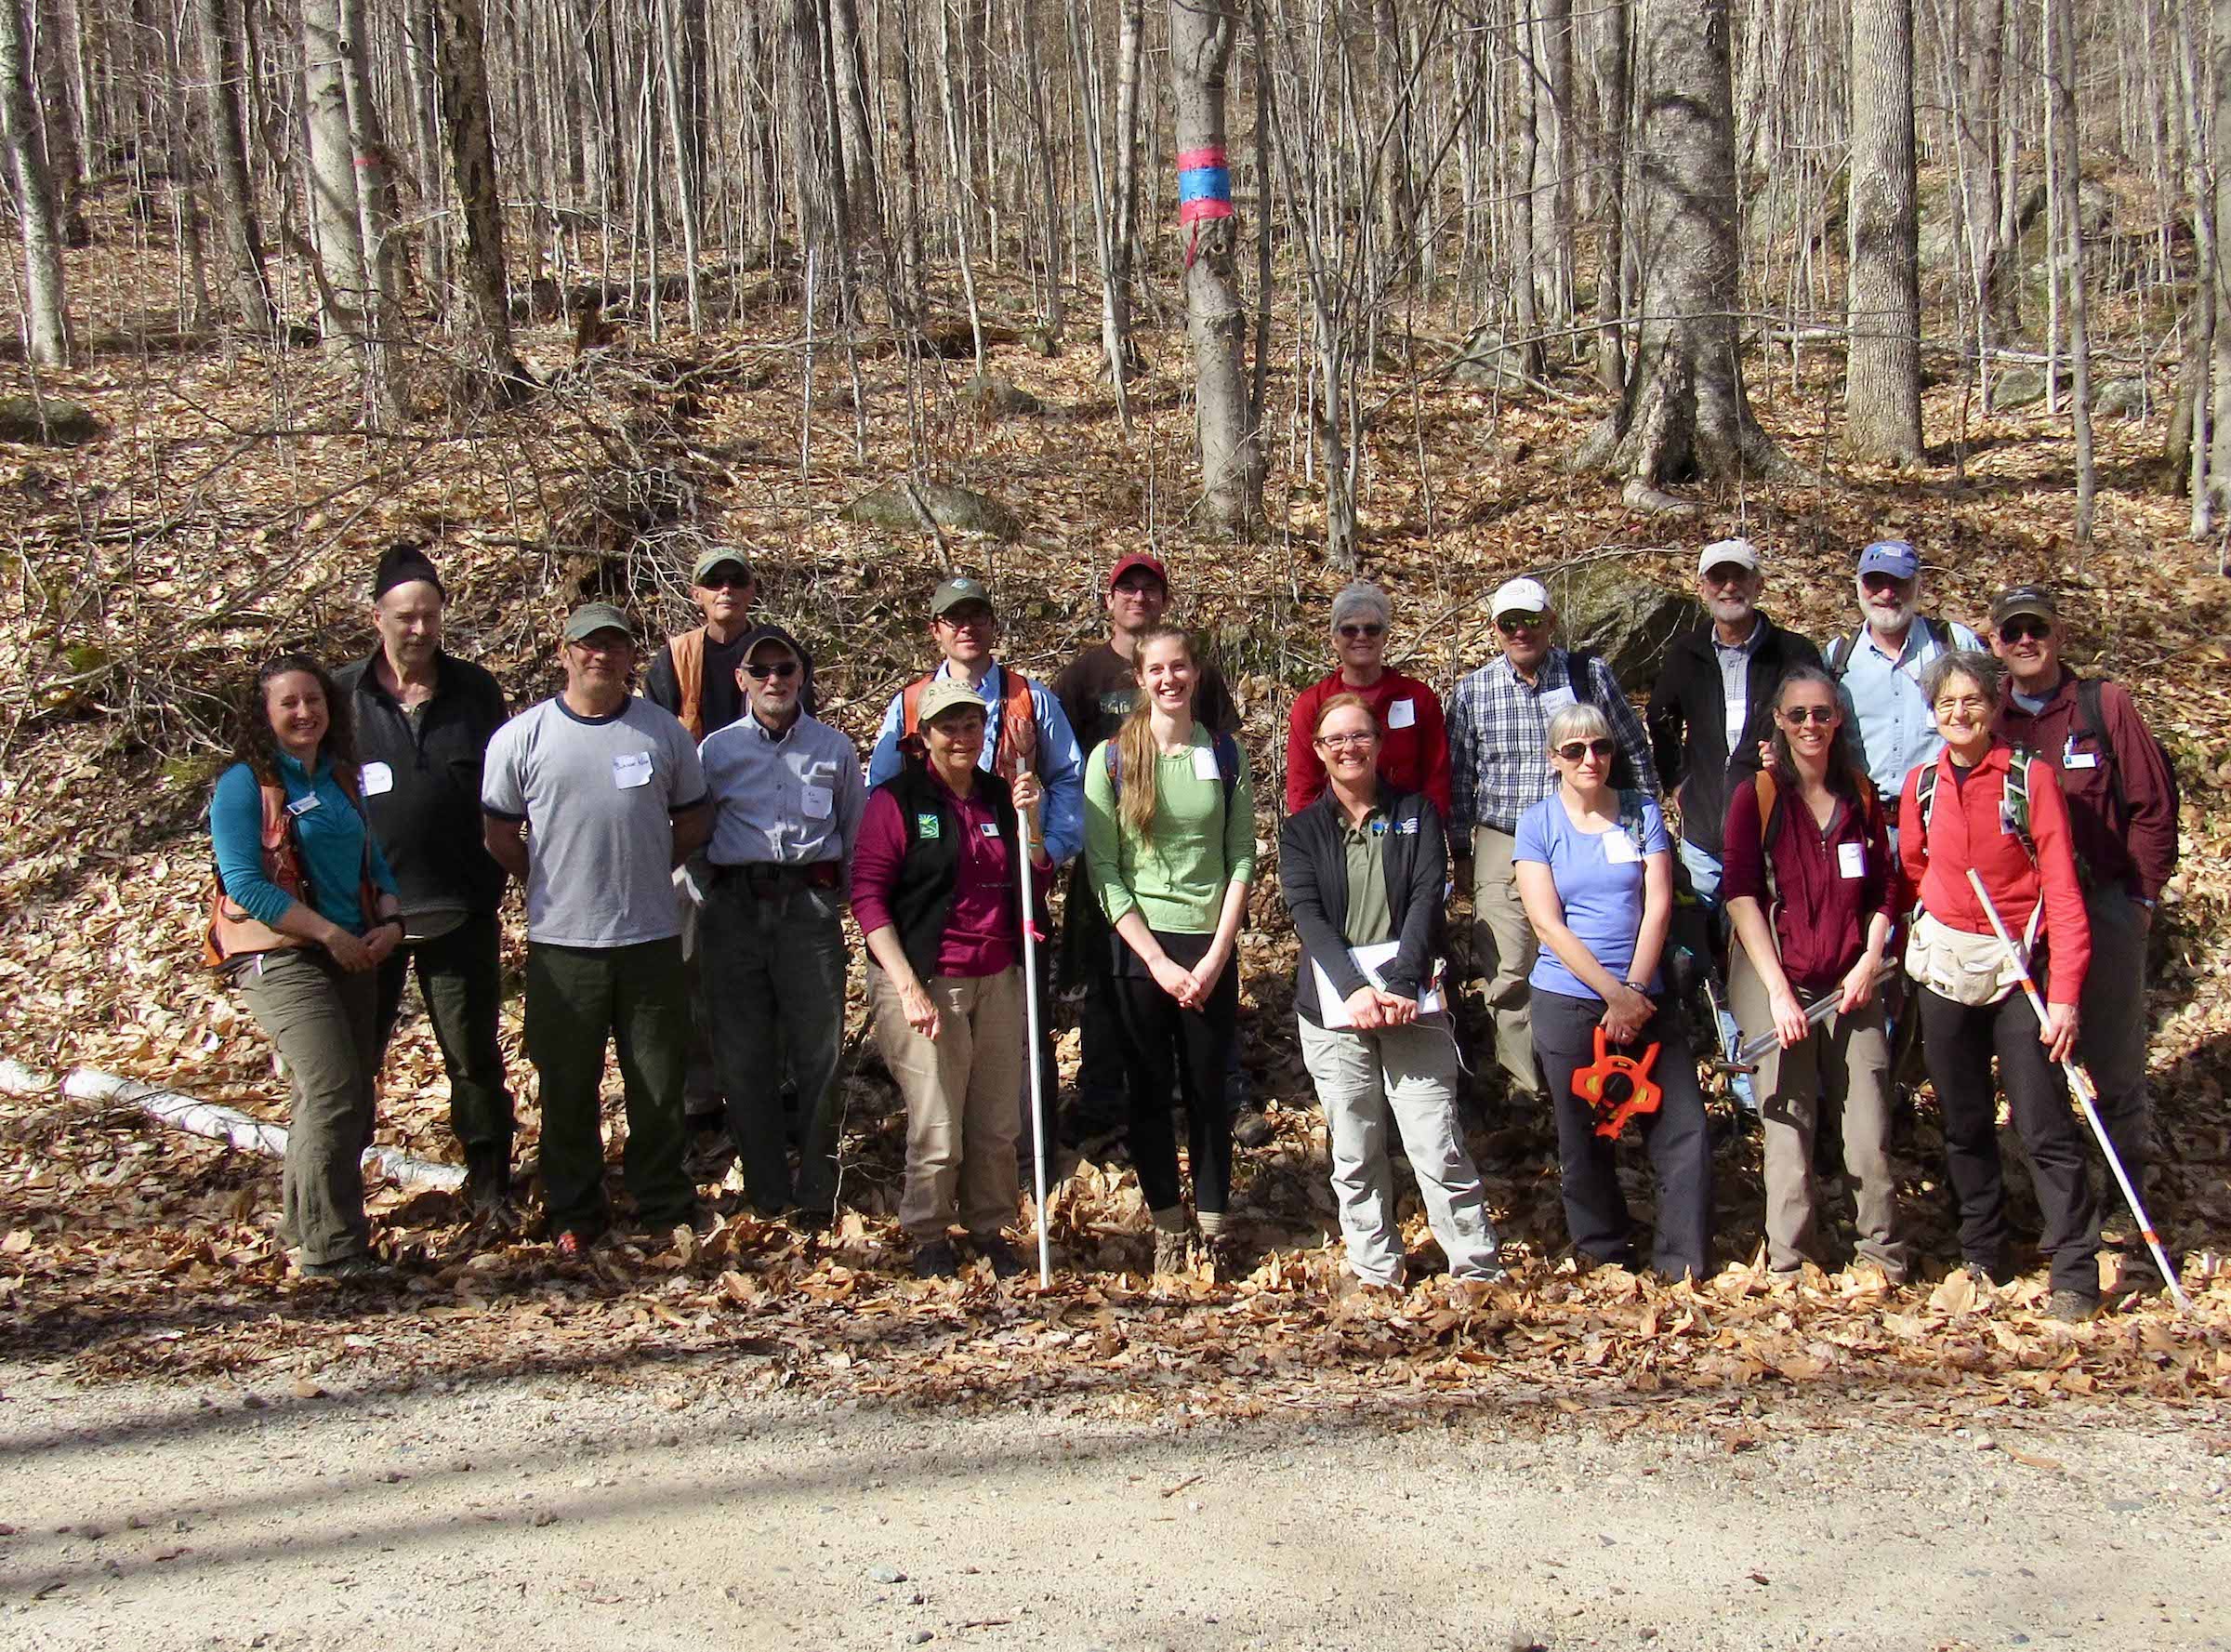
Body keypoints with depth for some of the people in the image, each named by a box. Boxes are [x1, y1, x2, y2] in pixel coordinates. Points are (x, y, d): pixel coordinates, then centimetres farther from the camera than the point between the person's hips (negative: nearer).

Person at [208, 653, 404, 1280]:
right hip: (281, 958, -7)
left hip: (351, 957, 8)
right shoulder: (245, 784, -7)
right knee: (332, 1091, -17)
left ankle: (305, 1223, 26)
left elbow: (372, 859, 20)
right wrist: (331, 934, -17)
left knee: (350, 1095, 11)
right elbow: (246, 885, -15)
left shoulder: (340, 780, 14)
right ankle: (330, 1247, -11)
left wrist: (389, 921, 0)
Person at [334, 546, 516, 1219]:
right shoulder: (342, 694, -1)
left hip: (460, 910, 1)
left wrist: (492, 880, 5)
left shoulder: (475, 690, 3)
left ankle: (490, 1187, 19)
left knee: (475, 1057, 8)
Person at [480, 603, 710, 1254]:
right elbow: (500, 834, 6)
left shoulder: (665, 731, 3)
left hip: (652, 937, 1)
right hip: (561, 940, -1)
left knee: (659, 1084, 10)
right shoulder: (522, 737, -2)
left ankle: (665, 1206, 23)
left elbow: (693, 819, 14)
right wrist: (553, 884, 5)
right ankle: (573, 1213, 22)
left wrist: (645, 870, 6)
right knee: (568, 1088, 8)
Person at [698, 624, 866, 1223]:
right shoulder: (716, 750, 9)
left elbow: (857, 836, 16)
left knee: (820, 1053, 0)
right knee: (744, 1055, 4)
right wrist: (704, 896, 3)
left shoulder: (835, 748, 11)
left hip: (811, 903, 0)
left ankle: (818, 1189, 11)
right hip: (736, 907, 0)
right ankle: (766, 1190, 14)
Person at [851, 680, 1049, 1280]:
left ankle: (988, 1228, 27)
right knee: (937, 1131, -2)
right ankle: (929, 1236, 19)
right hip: (927, 982, -5)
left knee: (998, 1124, 8)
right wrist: (908, 987, -16)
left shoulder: (1000, 795, 11)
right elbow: (867, 896, -9)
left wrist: (1029, 821, -2)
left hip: (999, 981, 5)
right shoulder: (897, 799, -5)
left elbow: (1033, 887, 14)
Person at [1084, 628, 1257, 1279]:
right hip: (1140, 947, -1)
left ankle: (1214, 1221, 17)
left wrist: (1216, 957, -7)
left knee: (1209, 1090, 5)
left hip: (1212, 948, 1)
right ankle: (1166, 1224, 17)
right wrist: (1160, 961, -11)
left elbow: (1242, 859, 3)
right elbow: (1103, 869, -4)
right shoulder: (1112, 758, -1)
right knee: (1150, 1091, 6)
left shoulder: (1225, 755, 5)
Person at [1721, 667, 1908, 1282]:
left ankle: (1885, 1255, 14)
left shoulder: (1860, 794, 10)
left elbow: (1886, 888, 15)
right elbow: (1740, 896, -6)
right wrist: (1778, 989, -12)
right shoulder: (1756, 796, -1)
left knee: (1870, 1131, -2)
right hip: (1778, 978, -3)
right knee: (1789, 1127, 0)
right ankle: (1788, 1265, 11)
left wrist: (1870, 962, 0)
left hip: (1851, 983, 3)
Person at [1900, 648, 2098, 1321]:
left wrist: (2064, 993, -15)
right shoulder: (1921, 786, 4)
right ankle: (1983, 1258, 24)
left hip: (2019, 966, -4)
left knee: (2045, 1125, -7)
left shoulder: (2030, 778, -7)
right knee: (1964, 1121, 12)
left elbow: (2061, 889, -10)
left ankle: (2074, 1273, 1)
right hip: (1944, 966, 4)